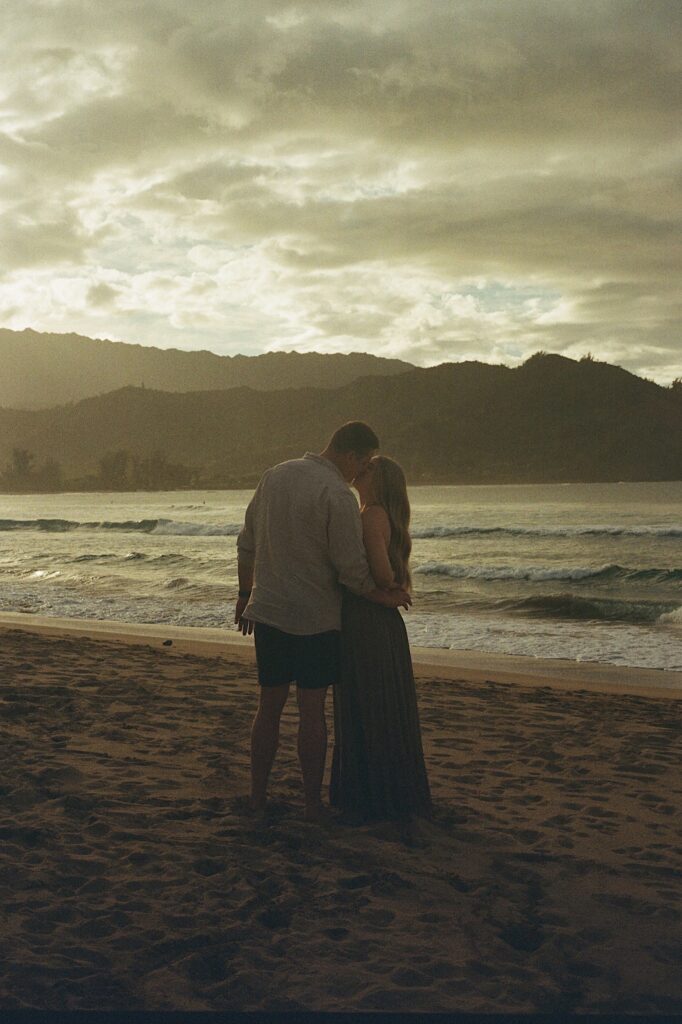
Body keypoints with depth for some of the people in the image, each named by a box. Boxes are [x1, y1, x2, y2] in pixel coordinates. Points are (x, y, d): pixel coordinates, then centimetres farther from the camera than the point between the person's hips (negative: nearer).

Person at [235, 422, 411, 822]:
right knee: (312, 711, 3)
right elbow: (351, 569, -15)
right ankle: (313, 804, 11)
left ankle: (258, 795, 21)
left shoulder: (275, 475, 6)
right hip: (315, 618, -6)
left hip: (268, 610, 6)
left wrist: (246, 594, 22)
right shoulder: (338, 495, -16)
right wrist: (386, 597, 1)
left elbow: (246, 544, 13)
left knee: (269, 707, 14)